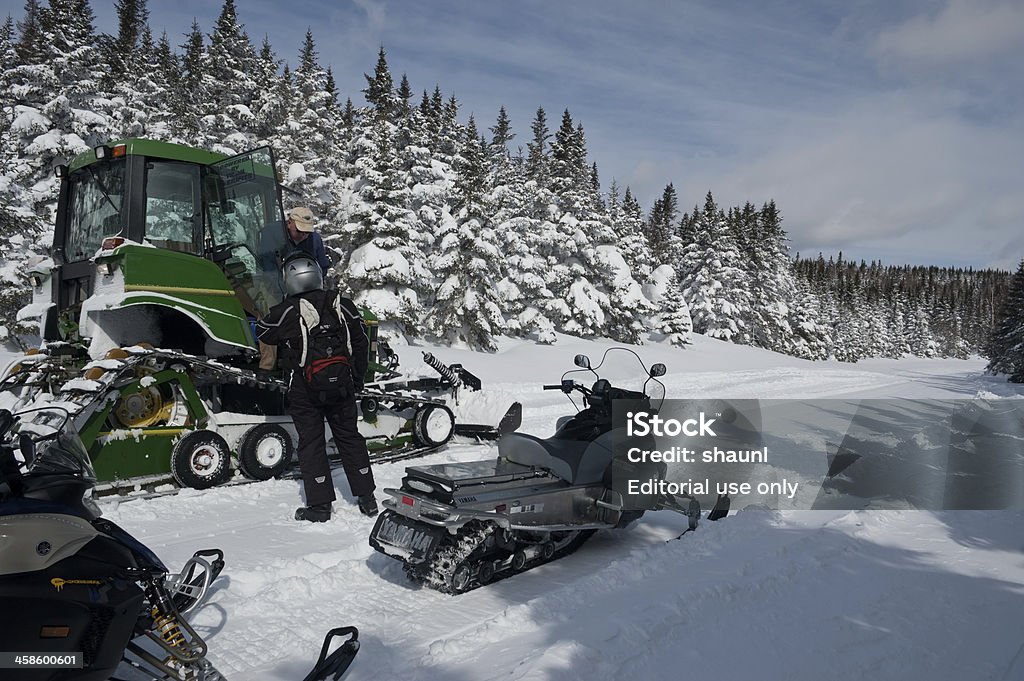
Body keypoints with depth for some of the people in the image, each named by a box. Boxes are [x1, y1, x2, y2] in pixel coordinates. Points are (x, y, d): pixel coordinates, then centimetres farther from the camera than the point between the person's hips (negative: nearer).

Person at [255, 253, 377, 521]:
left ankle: (319, 506, 11)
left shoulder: (286, 312, -11)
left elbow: (261, 333, 7)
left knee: (311, 444, 6)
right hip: (342, 386, 4)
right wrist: (357, 377, 18)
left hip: (304, 391, -4)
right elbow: (361, 342, 7)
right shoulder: (342, 304, 1)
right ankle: (367, 499, 20)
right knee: (349, 438, 14)